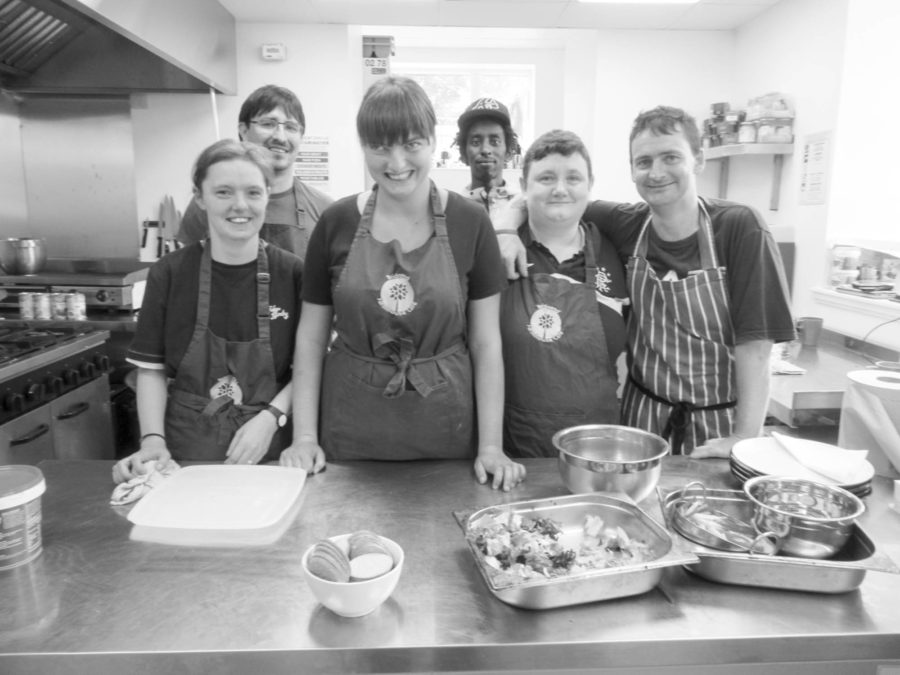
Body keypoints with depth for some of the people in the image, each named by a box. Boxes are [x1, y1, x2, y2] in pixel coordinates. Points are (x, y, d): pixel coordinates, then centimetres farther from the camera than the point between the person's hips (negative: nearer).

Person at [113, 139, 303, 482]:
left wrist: (270, 417, -12)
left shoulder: (292, 273, -4)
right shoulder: (169, 272, -2)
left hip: (266, 451, 0)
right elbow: (152, 369, 3)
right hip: (184, 451, 1)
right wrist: (153, 440, -8)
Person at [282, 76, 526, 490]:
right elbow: (311, 337, 3)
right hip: (350, 435, 1)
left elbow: (486, 343, -2)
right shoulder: (336, 223, -3)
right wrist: (304, 437, -3)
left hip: (445, 434, 0)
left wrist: (491, 446, -6)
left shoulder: (469, 223, -5)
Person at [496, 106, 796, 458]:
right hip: (643, 413, 3)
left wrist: (746, 438, -20)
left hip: (717, 421, -2)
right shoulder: (624, 225, -6)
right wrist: (507, 229, -16)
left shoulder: (739, 227, -14)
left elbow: (755, 343, -17)